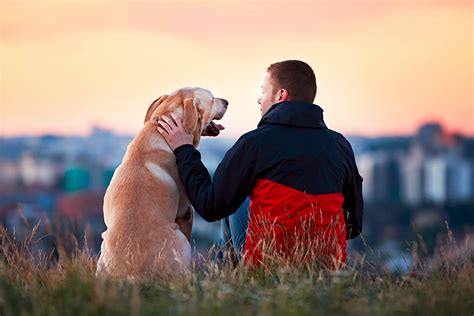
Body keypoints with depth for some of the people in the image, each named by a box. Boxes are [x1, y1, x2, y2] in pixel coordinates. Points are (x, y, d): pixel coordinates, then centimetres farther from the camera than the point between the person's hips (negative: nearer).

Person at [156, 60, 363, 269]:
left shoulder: (256, 142, -11)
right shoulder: (341, 145, 0)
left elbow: (211, 208, -5)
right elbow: (354, 226, 6)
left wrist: (184, 151, 6)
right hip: (329, 268, 4)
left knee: (237, 202, 26)